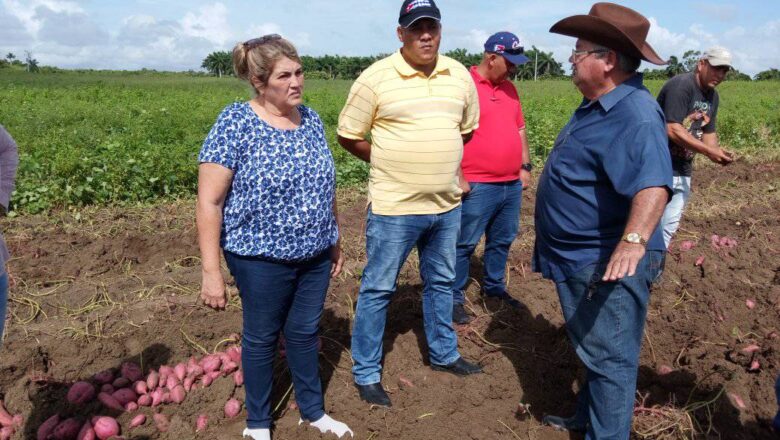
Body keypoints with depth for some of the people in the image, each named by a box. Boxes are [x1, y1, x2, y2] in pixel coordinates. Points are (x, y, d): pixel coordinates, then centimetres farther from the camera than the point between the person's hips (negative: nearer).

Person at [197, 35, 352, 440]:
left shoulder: (310, 119, 2)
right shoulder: (235, 123, -15)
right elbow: (210, 202, -16)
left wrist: (334, 240, 15)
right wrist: (211, 271, -17)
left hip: (315, 255, 5)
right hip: (262, 258, -5)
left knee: (305, 332, 19)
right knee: (262, 338, 14)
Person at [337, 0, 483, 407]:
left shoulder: (460, 75, 4)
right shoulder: (376, 77, -11)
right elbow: (349, 136, -4)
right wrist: (390, 163, 1)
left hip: (447, 204, 5)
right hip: (394, 207, -5)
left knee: (441, 283, 20)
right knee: (377, 290, 5)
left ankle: (443, 354, 40)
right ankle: (366, 374, 21)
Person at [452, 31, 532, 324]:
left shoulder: (508, 88, 14)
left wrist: (525, 166, 15)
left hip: (512, 185, 8)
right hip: (477, 187, -7)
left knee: (502, 241, 17)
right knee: (464, 244, 1)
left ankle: (494, 287, 34)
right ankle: (455, 298, 14)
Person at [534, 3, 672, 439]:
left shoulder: (636, 114, -23)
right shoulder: (598, 105, 10)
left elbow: (652, 185, -38)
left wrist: (635, 241, -52)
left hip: (608, 265, -11)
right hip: (578, 258, 11)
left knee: (609, 358, 2)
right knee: (592, 350, 25)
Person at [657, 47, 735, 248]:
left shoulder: (712, 96, 12)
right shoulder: (681, 85, -15)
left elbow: (708, 132, 16)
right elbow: (672, 130, -23)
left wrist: (718, 151, -5)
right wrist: (708, 151, -23)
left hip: (683, 170, 9)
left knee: (670, 225, 13)